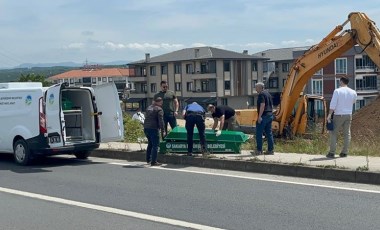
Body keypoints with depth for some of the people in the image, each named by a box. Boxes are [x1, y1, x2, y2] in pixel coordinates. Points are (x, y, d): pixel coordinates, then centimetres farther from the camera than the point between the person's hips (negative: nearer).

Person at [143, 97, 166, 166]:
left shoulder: (149, 107, 16)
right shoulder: (159, 109, -8)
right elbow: (161, 121, -13)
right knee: (155, 145, -3)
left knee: (150, 144, 23)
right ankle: (153, 162, -6)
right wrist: (163, 130, -13)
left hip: (146, 127, 8)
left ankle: (148, 159, 30)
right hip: (153, 128, -8)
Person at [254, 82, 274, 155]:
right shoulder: (268, 94, 18)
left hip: (264, 116, -9)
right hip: (270, 115, 9)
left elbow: (262, 105, -20)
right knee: (269, 133, 10)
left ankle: (259, 150, -3)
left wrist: (259, 116, -21)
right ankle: (270, 150, 10)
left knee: (259, 133, -3)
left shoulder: (261, 94, -11)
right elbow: (271, 105, 22)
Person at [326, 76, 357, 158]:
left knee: (333, 133, 3)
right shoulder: (353, 92, 3)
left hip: (339, 115, -4)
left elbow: (333, 104, -15)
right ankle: (344, 152, 9)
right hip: (348, 115, 4)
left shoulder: (337, 91, -10)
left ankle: (332, 152, -1)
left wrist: (329, 115, -13)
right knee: (347, 134, 10)